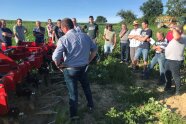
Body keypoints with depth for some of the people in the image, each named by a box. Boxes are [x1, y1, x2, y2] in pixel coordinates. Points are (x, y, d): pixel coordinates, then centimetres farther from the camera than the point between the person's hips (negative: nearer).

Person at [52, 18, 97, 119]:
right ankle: (90, 105, 46)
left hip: (70, 70, -4)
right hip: (84, 67, 4)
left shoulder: (63, 39, -16)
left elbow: (55, 57, -23)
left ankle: (73, 114, 30)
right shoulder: (85, 36, -1)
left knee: (73, 92, 12)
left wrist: (59, 65, -4)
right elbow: (94, 49, 7)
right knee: (86, 87, 26)